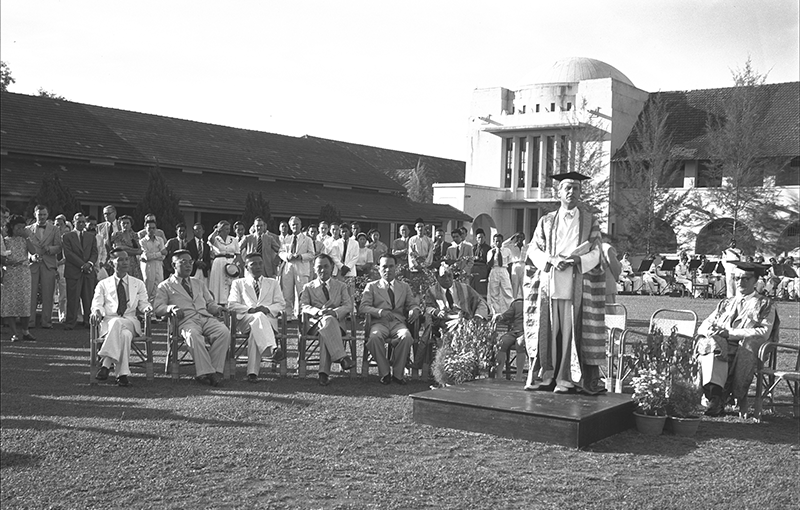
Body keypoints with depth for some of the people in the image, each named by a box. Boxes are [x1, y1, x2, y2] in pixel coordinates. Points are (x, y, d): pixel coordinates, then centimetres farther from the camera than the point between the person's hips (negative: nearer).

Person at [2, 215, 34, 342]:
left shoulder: (25, 240, 10)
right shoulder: (6, 241, 4)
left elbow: (32, 251, -9)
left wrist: (27, 237, -6)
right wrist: (9, 262, -17)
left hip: (24, 273, 2)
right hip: (10, 274, -2)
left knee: (25, 302, 2)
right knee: (9, 302, -6)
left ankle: (25, 331, 13)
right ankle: (14, 333, -3)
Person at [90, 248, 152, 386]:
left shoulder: (138, 284, 23)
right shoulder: (103, 284, 19)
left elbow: (143, 303, 17)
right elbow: (97, 304, 8)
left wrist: (146, 307, -9)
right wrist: (97, 311, -17)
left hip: (130, 321, 1)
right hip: (109, 321, -1)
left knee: (117, 323, -38)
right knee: (124, 334, -38)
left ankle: (106, 364, -41)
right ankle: (122, 374, -43)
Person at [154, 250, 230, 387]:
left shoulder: (198, 283, 32)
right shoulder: (165, 286, 17)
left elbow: (210, 303, 29)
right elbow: (157, 307, 5)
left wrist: (217, 309, 5)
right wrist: (172, 308, -16)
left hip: (206, 318, 4)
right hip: (185, 320, -4)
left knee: (224, 332, -28)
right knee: (193, 335, -40)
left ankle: (215, 370, -29)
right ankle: (205, 371, -39)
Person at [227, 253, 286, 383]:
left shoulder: (273, 283, 28)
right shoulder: (238, 283, 24)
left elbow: (280, 305, 15)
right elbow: (232, 305, 8)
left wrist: (267, 309, -8)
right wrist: (250, 309, -11)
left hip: (268, 319, 2)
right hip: (246, 318, -1)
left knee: (256, 332, -37)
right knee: (259, 317, -40)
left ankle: (252, 372, -46)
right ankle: (273, 349, -61)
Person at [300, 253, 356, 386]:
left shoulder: (341, 286, 22)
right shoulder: (308, 287, 21)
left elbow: (348, 305, 6)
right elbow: (303, 306, 4)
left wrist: (335, 312, -16)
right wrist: (318, 312, -18)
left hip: (337, 322, 1)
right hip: (315, 322, 0)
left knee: (326, 333, -36)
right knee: (328, 320, -38)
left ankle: (324, 372, -43)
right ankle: (341, 356, -46)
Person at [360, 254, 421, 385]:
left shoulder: (404, 287, 24)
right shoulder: (371, 286, 16)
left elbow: (412, 304, 16)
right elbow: (363, 307, 2)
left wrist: (414, 310, -11)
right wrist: (380, 312, -17)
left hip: (398, 322, 1)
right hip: (379, 323, -1)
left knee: (406, 337, -34)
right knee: (375, 337, -37)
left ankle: (398, 373, -18)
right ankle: (384, 373, -19)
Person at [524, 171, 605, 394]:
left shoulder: (590, 221, 10)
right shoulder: (547, 221, 15)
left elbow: (595, 254, 4)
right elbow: (533, 249, 8)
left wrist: (575, 261, -15)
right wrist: (551, 260, -11)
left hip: (576, 283, -2)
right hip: (549, 281, 2)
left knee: (571, 331, -6)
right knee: (547, 330, -1)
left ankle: (567, 378, -3)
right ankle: (547, 376, 5)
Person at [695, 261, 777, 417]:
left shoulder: (765, 304, 17)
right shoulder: (725, 303, 31)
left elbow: (764, 332, 0)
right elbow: (704, 326, 23)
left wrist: (731, 332, -10)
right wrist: (710, 331, -5)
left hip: (745, 350, -3)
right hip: (720, 345, 3)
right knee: (711, 345, -33)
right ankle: (715, 395, -48)